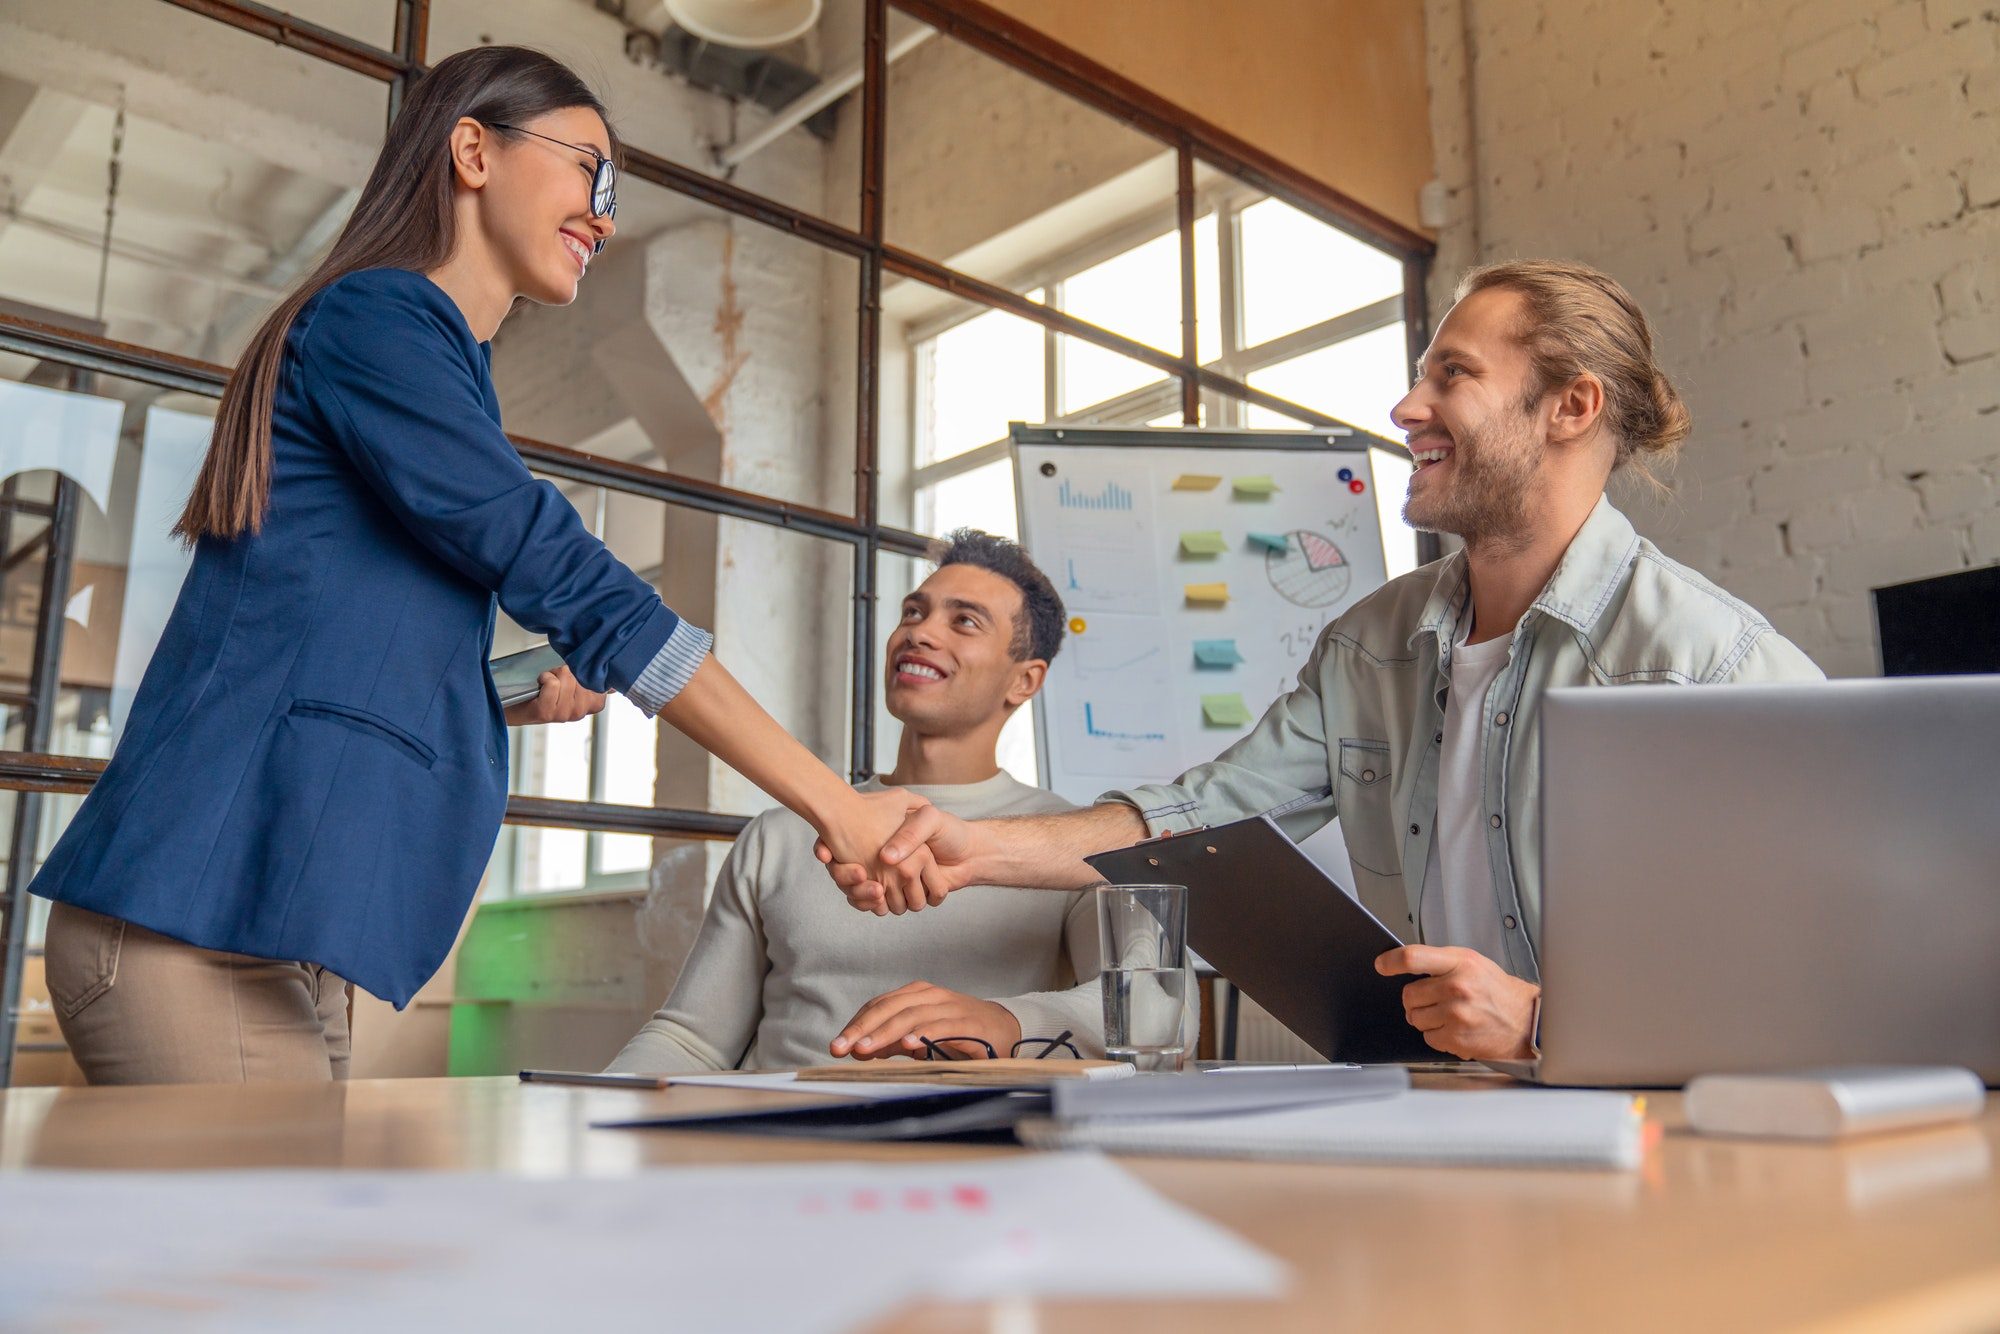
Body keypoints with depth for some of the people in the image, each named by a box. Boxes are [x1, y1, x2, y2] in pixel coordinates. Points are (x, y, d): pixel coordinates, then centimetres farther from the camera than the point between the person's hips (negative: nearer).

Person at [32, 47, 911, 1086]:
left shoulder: (435, 355, 21)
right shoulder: (376, 314, -7)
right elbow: (565, 577, -16)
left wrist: (524, 699, 6)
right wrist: (835, 804, -16)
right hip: (199, 925, -9)